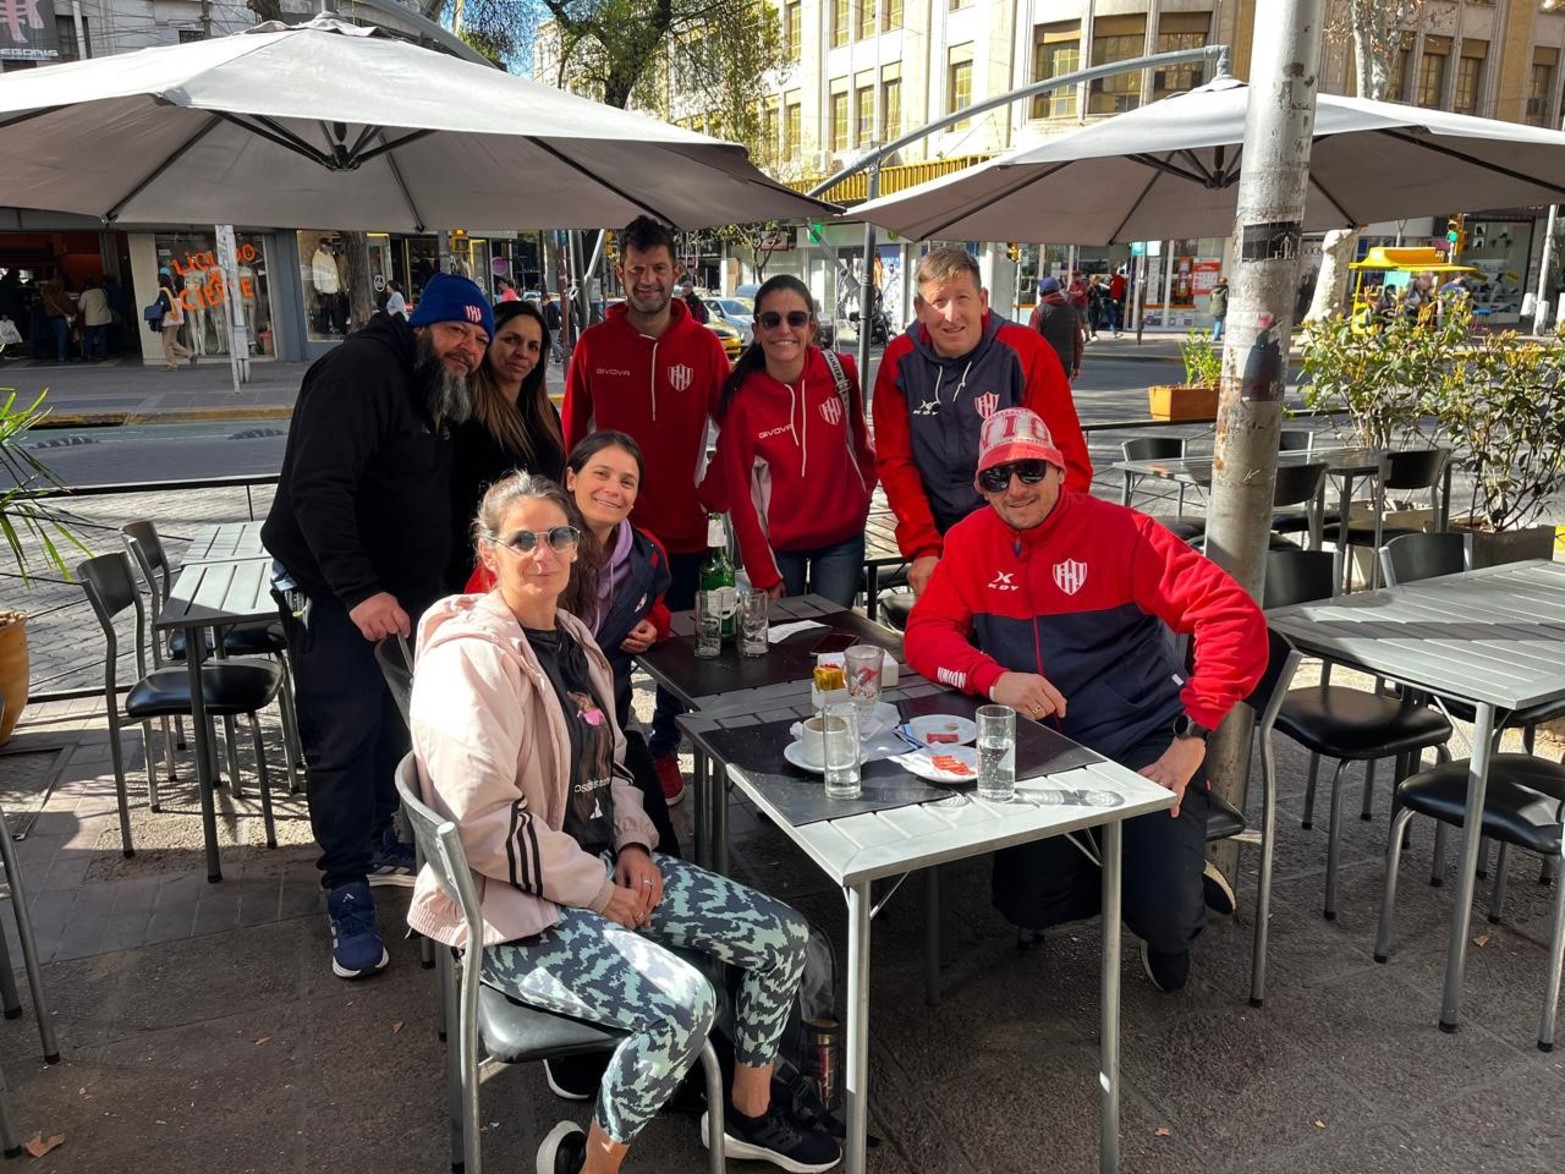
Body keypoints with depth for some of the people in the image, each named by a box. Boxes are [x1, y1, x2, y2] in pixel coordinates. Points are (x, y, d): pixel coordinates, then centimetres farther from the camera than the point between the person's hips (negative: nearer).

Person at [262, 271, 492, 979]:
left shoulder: (438, 399, 11)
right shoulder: (361, 370, -18)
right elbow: (318, 488, -29)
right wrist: (359, 591, -36)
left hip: (395, 591, 8)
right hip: (328, 591, -8)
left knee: (387, 725, 12)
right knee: (348, 733, -9)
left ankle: (376, 846, 29)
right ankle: (348, 893, 1)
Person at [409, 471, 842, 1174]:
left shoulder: (572, 638, 9)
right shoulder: (470, 659, -18)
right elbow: (486, 823, -23)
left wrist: (633, 843, 2)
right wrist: (596, 890, -17)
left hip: (603, 869, 9)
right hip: (517, 908, -8)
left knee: (781, 937, 1)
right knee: (682, 1004, -27)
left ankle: (750, 1115, 25)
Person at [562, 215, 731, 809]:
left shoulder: (704, 346, -2)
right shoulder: (594, 344, -2)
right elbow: (571, 434, 3)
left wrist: (718, 488, -3)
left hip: (681, 528, 1)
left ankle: (665, 751, 30)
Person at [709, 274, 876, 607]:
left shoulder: (840, 372, -8)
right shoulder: (741, 399, -12)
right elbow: (739, 494, -9)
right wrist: (764, 575, -8)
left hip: (842, 538, 1)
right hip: (778, 545, -1)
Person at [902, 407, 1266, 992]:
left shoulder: (1119, 531, -11)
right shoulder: (972, 540, 2)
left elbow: (1234, 616, -17)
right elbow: (926, 631, -2)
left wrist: (1193, 734, -23)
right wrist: (994, 679, -22)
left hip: (1143, 746, -4)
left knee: (1163, 912, -18)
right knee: (1025, 902, -7)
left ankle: (1179, 884, 21)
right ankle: (1141, 877, 21)